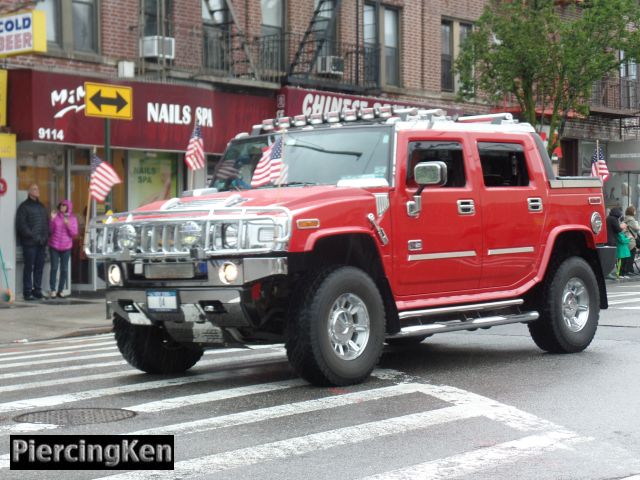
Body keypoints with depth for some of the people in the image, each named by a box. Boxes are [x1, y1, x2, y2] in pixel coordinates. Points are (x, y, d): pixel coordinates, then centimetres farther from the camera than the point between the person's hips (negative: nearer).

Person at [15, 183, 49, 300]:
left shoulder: (41, 206, 18)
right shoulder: (24, 206, -4)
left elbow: (47, 222, 22)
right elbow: (21, 225, -12)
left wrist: (46, 236, 6)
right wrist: (33, 237, -15)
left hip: (41, 243, 6)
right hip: (29, 243, -6)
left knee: (39, 267, 8)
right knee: (29, 267, -4)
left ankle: (37, 290, 15)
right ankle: (27, 292, -1)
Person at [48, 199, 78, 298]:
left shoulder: (72, 218, 5)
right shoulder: (56, 216, 2)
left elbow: (74, 233, -1)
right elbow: (50, 231, 0)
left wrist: (68, 225, -15)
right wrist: (52, 219, -11)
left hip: (66, 247, 1)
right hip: (54, 246, -1)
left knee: (64, 269, 2)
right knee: (54, 267, -6)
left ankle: (61, 290, 9)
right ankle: (52, 290, -3)